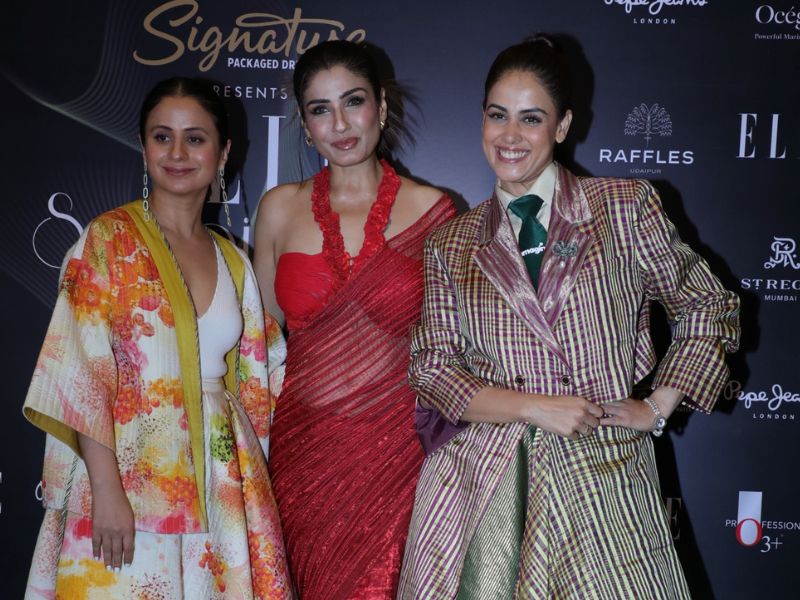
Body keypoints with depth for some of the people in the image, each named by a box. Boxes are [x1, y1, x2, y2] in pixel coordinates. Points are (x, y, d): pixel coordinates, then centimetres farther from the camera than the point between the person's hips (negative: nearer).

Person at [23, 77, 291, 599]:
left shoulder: (234, 262, 11)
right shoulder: (110, 239, -3)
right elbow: (82, 374, -10)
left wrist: (253, 487, 10)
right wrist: (106, 491, -17)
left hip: (222, 488, 4)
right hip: (132, 477, -4)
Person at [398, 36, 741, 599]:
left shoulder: (626, 207, 1)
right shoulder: (451, 244, 6)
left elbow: (710, 308, 9)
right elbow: (431, 366, 2)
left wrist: (658, 406, 1)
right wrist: (533, 407, -11)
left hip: (604, 475, -1)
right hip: (487, 482, 1)